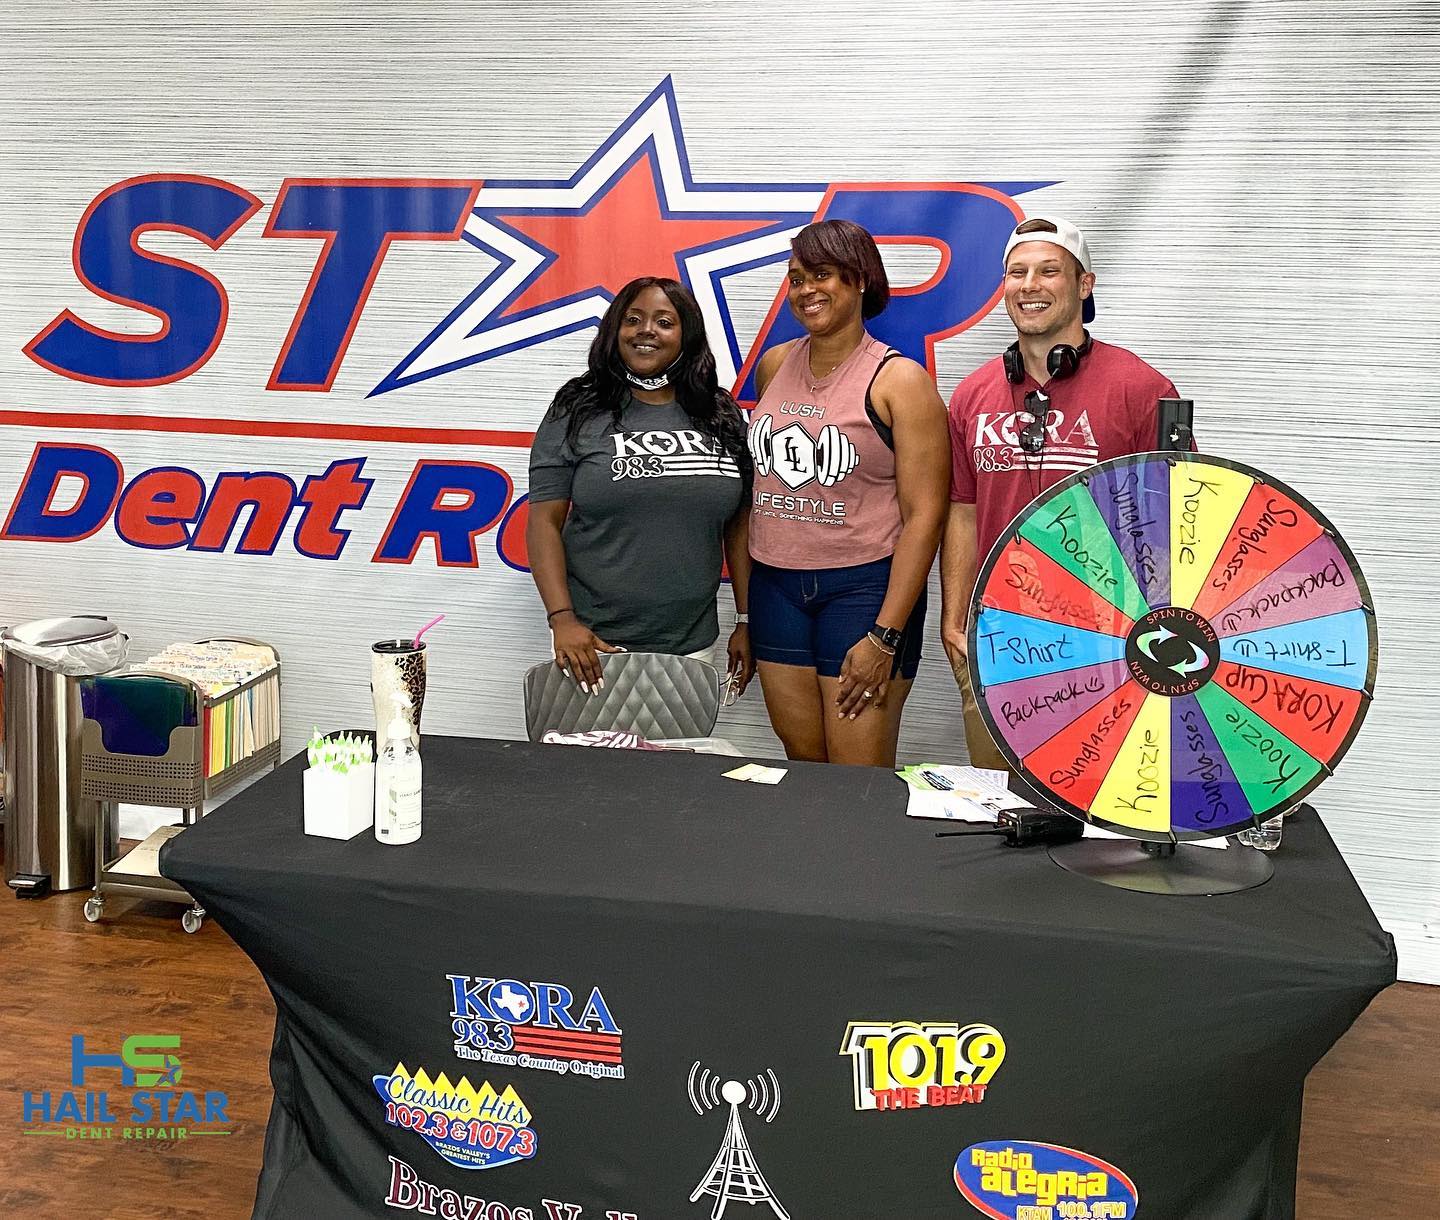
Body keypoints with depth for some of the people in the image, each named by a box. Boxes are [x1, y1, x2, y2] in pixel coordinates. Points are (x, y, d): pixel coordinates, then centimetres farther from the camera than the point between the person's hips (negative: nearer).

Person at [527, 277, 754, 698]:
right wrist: (562, 619, -15)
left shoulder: (721, 417, 8)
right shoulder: (579, 411, 0)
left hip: (692, 646, 3)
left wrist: (746, 621, 7)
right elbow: (544, 522, -4)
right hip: (594, 642, -2)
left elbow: (740, 525, 11)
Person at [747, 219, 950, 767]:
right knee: (803, 768, 11)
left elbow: (924, 515, -12)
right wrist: (746, 598, 15)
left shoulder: (898, 380, -8)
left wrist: (885, 637, -16)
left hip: (864, 587, -5)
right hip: (774, 585, 5)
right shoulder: (774, 366, 8)